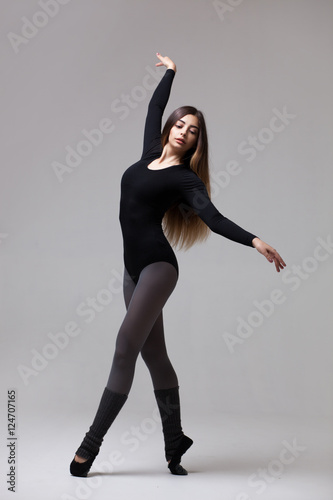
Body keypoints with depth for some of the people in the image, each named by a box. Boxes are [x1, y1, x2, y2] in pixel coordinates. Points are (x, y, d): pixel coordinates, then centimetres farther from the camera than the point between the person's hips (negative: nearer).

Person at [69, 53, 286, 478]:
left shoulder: (185, 178, -4)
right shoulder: (151, 152, 13)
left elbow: (214, 218, -15)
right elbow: (154, 108, 28)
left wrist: (254, 241, -29)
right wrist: (170, 72, 40)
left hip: (158, 266, -7)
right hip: (133, 268, 7)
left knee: (125, 347, -13)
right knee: (153, 354, 7)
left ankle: (92, 443, -6)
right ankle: (175, 443, 16)